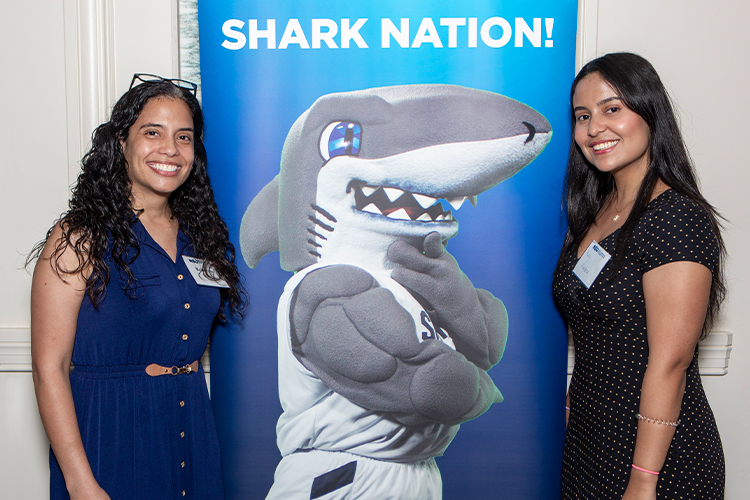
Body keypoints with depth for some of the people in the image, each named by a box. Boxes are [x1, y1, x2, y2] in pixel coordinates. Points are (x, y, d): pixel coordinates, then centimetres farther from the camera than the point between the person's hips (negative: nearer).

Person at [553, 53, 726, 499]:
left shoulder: (678, 220, -20)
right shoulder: (596, 210, 5)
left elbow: (669, 364, -21)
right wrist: (575, 409, 8)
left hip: (659, 454, -7)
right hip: (589, 431, 7)